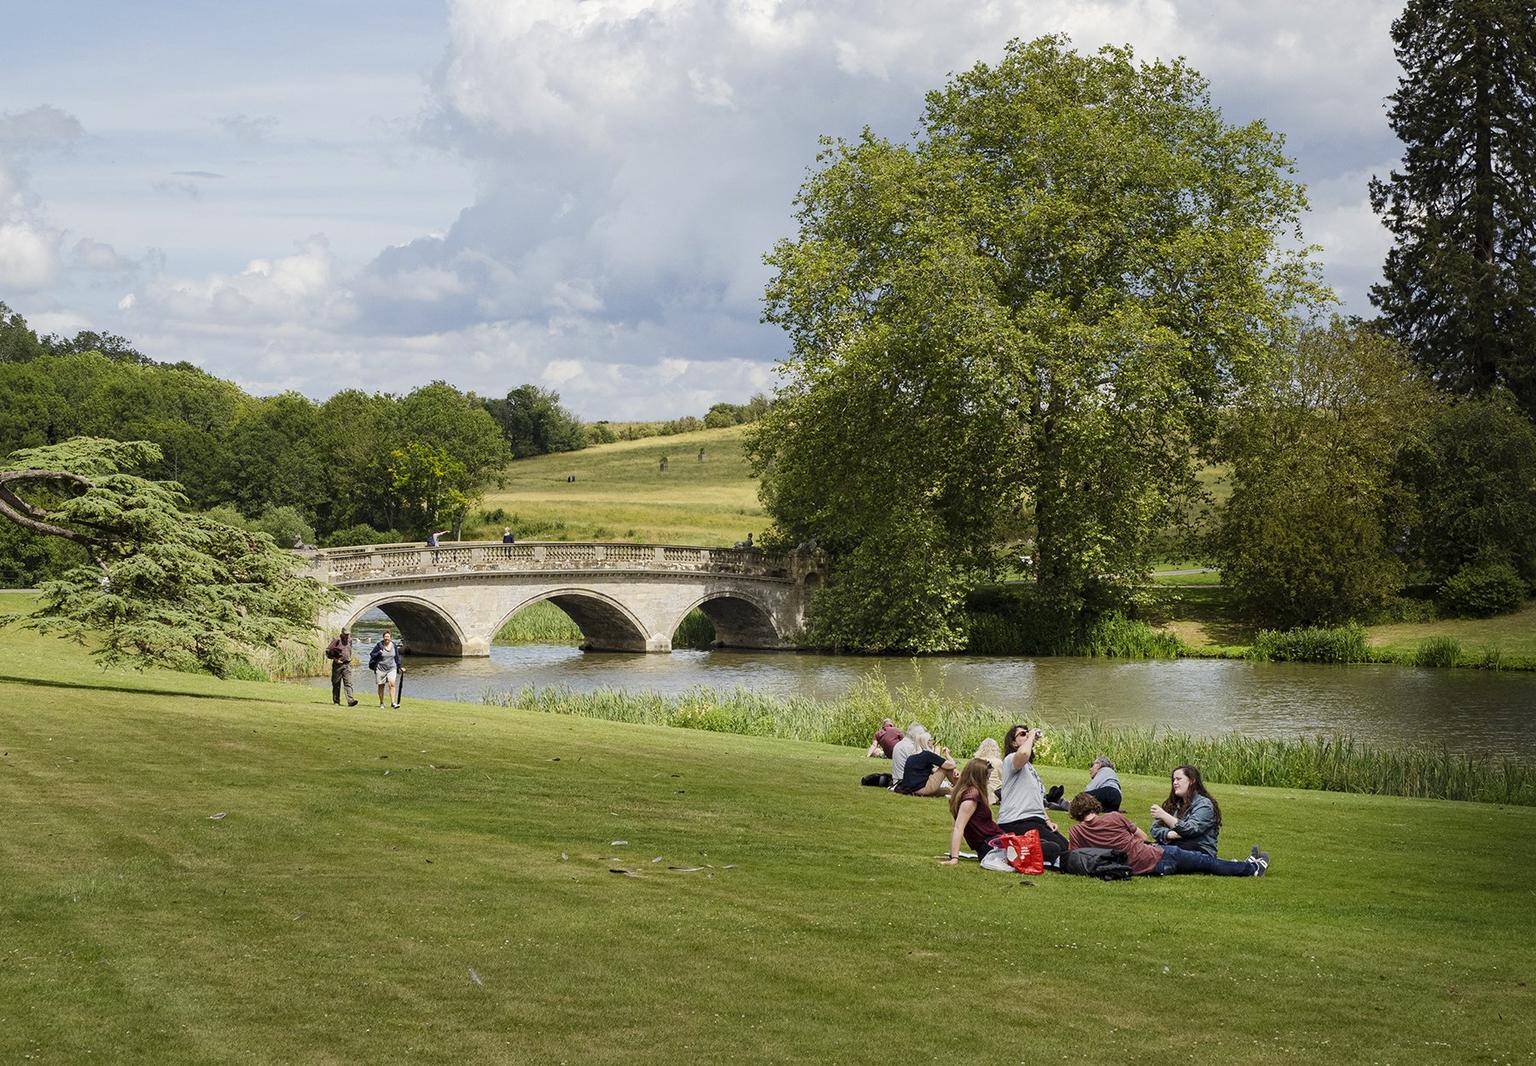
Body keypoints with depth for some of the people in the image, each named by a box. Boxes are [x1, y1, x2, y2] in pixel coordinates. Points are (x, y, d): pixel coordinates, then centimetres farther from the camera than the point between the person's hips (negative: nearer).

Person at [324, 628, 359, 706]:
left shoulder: (349, 640, 11)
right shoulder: (337, 640, -8)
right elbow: (328, 650, -7)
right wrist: (334, 659, -13)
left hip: (347, 665, 4)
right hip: (338, 665, -4)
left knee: (348, 683, -9)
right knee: (336, 684, 6)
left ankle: (350, 700, -19)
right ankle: (336, 701, 15)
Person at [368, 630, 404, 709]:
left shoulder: (394, 645, 4)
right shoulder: (379, 645, -6)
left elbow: (397, 657, 15)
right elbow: (371, 654, -1)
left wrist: (399, 667, 13)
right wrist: (379, 653, -19)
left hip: (392, 668, 1)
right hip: (380, 668, -1)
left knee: (391, 684, -15)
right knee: (381, 686, 6)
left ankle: (393, 702, -16)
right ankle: (381, 703, 19)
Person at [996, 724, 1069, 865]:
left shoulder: (1029, 767, 27)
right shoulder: (1011, 759, -3)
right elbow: (1023, 753, -30)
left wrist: (1047, 820, 14)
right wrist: (1031, 736, -11)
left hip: (1035, 821, 10)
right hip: (1016, 823, -10)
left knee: (1065, 845, -4)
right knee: (1056, 848, -23)